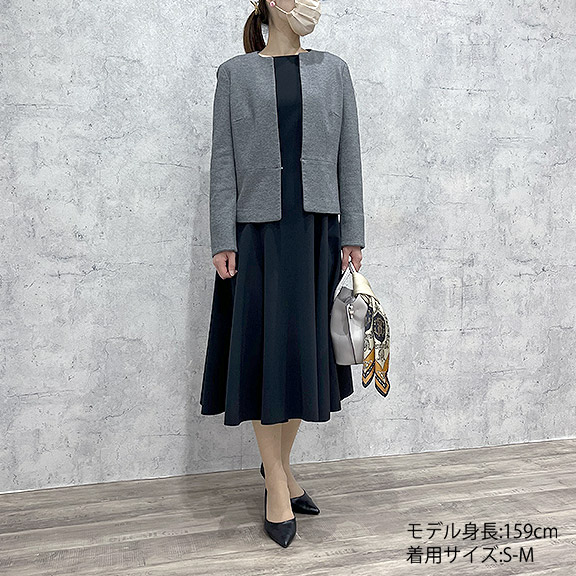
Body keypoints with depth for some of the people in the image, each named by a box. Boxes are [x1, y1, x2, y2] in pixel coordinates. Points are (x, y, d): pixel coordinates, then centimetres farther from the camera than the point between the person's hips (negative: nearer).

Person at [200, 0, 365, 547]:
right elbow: (223, 159, 2)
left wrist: (353, 233, 2)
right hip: (258, 229, -2)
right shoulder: (235, 73, 7)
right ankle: (277, 483, 15)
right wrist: (223, 240, -7)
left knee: (305, 349, 7)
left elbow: (348, 155, 9)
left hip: (316, 228, 3)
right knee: (263, 352, 0)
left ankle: (279, 464, 27)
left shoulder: (333, 69, 13)